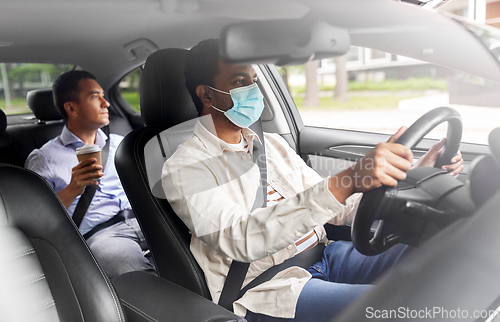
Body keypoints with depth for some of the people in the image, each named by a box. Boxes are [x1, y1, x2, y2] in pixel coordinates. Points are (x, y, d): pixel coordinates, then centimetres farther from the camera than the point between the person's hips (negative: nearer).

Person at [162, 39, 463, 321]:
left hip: (325, 256, 7)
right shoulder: (184, 168, -8)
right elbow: (241, 239, -26)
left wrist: (411, 174, 0)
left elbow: (336, 208, 14)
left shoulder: (273, 144, 14)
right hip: (268, 290, -6)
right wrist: (346, 182, -36)